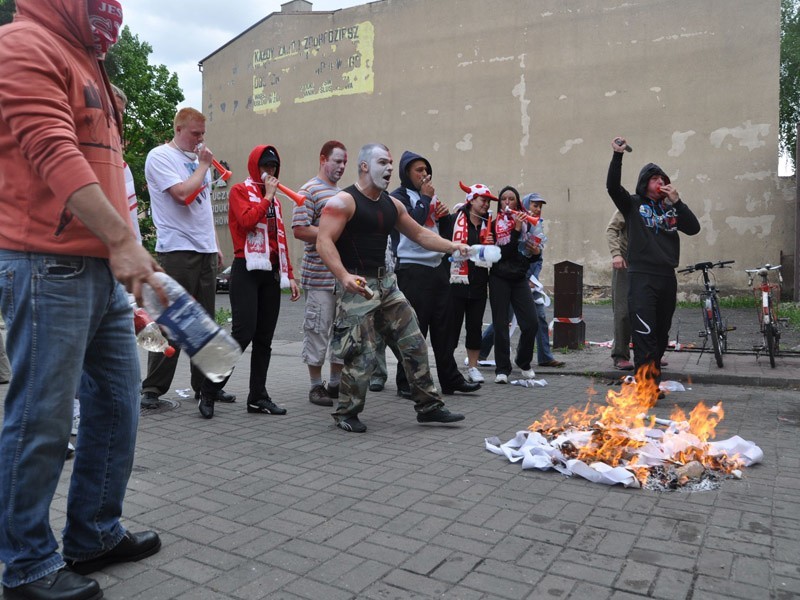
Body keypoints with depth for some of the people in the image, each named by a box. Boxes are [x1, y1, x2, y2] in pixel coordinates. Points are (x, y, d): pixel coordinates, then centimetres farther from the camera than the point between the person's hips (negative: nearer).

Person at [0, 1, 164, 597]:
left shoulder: (86, 63, 25)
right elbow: (55, 154, -19)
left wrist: (122, 251, 19)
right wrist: (121, 238, -26)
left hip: (104, 267, 10)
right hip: (49, 265, -10)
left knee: (117, 402, 12)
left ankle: (95, 535, 27)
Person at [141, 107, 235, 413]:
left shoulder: (197, 158, 20)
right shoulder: (160, 156, -4)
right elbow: (183, 194, -18)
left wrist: (215, 245, 17)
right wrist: (203, 166, -4)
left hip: (205, 251, 7)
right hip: (177, 250, -7)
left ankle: (204, 385, 19)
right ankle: (153, 388, 5)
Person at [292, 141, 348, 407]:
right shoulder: (309, 191, -6)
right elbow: (299, 230, -15)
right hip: (320, 276, -8)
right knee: (318, 330, -1)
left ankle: (336, 382, 23)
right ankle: (316, 385, 12)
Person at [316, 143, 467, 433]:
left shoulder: (392, 204, 13)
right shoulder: (344, 201, -10)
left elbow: (420, 234, 21)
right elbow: (324, 241, -19)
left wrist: (452, 246, 10)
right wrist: (344, 276, -33)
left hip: (386, 282, 8)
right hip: (356, 286, -8)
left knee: (414, 343, 8)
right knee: (362, 355, -6)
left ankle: (427, 406, 21)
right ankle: (346, 414, 16)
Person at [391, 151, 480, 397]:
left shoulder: (430, 196, 20)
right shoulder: (399, 197, -3)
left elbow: (447, 230, 23)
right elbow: (412, 222, -20)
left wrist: (446, 214, 3)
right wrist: (425, 197, -9)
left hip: (438, 266, 8)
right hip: (412, 268, -7)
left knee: (444, 325, 10)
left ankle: (450, 379, 19)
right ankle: (407, 383, 7)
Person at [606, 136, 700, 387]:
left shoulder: (670, 209, 16)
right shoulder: (633, 204, 6)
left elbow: (693, 228, 5)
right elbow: (612, 185, -9)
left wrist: (677, 201, -2)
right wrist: (617, 155, -17)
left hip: (667, 277, 5)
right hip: (641, 276, -5)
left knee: (661, 334, 12)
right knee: (644, 334, -12)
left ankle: (653, 373, 25)